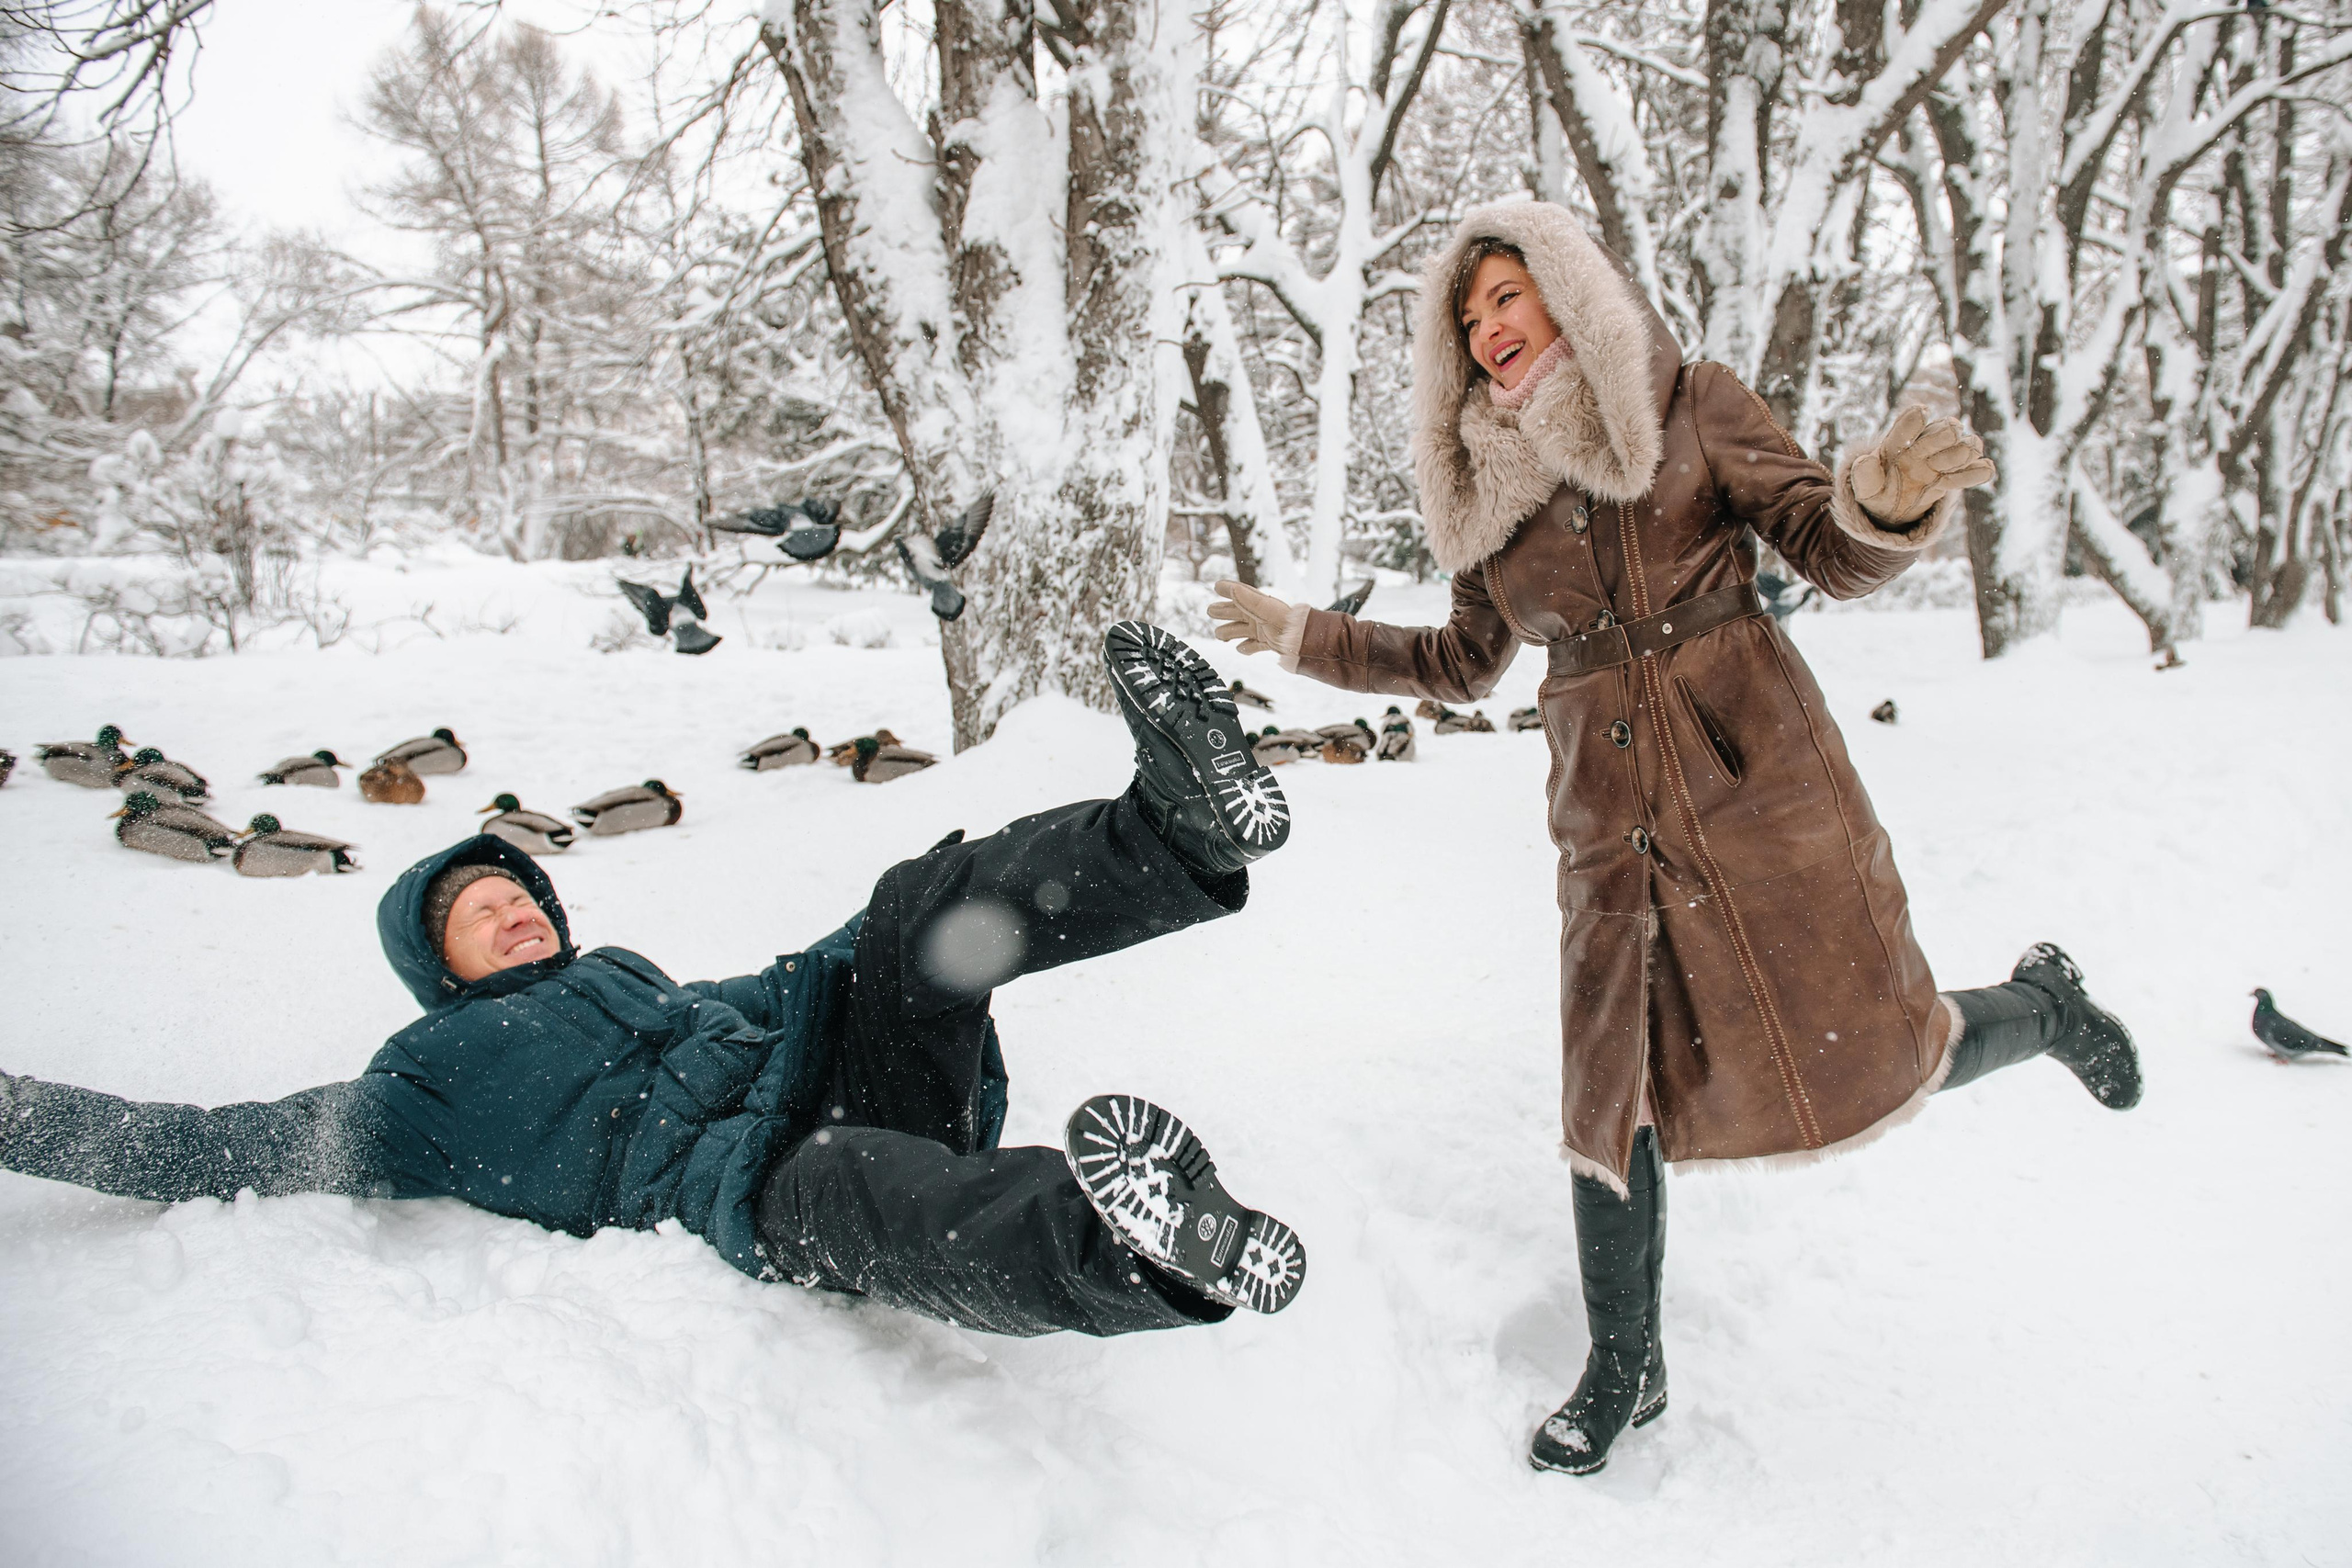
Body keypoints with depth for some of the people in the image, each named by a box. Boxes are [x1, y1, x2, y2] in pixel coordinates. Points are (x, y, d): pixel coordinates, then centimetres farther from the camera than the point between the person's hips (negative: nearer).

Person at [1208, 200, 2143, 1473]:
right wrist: (1303, 638, 16)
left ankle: (2042, 1004, 35)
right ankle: (1623, 1370, 24)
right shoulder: (1489, 488, 10)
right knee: (1614, 1091, 5)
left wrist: (1882, 501, -29)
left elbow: (1831, 553, -6)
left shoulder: (1689, 407, -1)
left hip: (1755, 773, -3)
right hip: (1610, 818, 4)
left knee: (1867, 1050, 0)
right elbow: (1462, 665, 20)